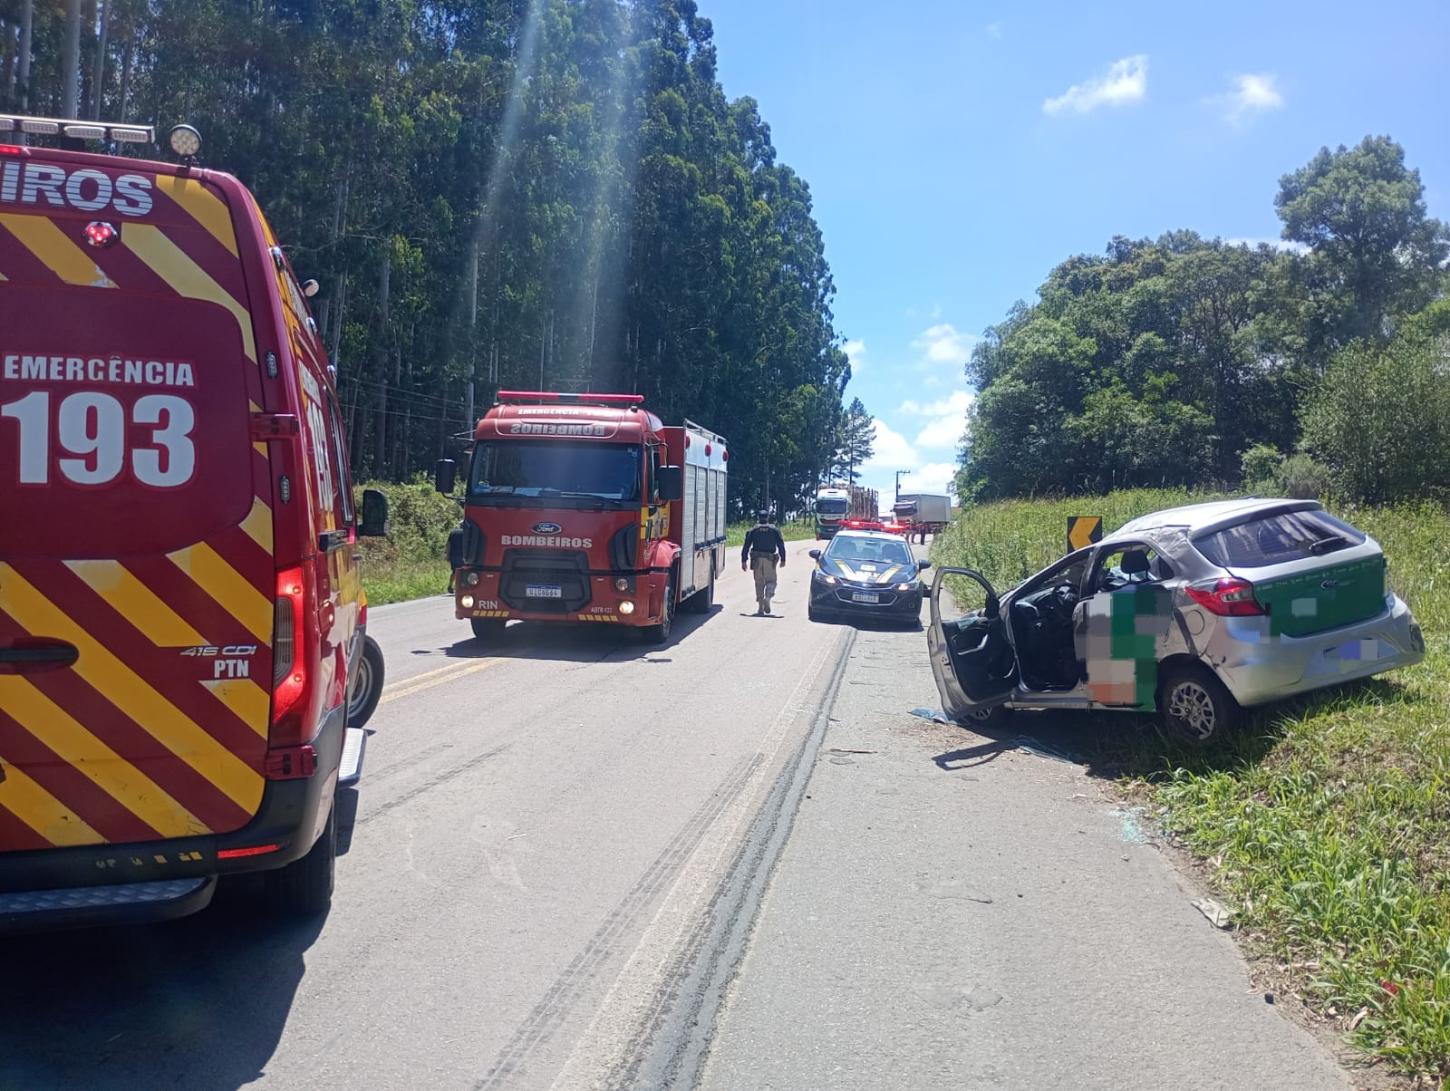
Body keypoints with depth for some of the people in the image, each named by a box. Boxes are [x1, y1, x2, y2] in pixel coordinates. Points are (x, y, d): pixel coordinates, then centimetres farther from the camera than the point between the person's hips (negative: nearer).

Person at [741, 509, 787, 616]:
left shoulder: (753, 530, 9)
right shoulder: (774, 530, 9)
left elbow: (746, 546, 4)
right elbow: (781, 545, 3)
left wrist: (744, 561, 4)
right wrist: (783, 559, 6)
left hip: (757, 559, 1)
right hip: (770, 560, -1)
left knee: (759, 583, 7)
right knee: (771, 581, 6)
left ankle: (760, 608, 4)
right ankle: (767, 597, -23)